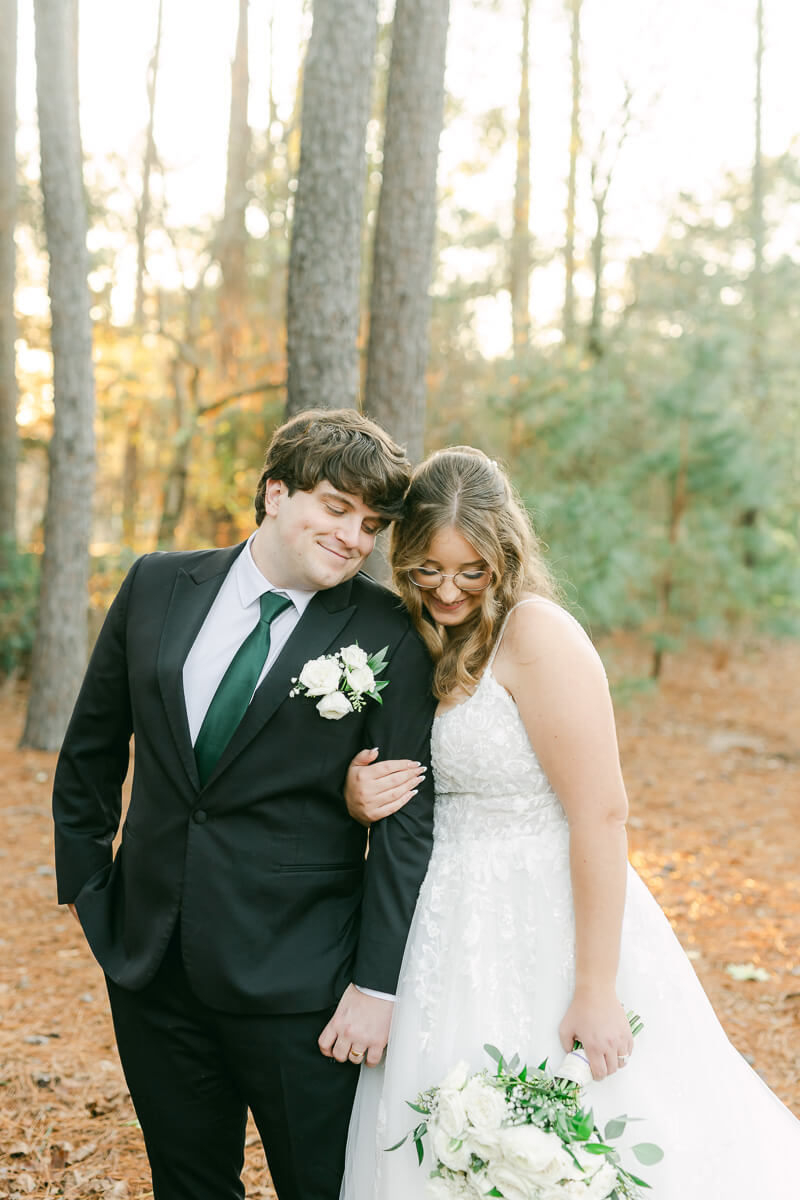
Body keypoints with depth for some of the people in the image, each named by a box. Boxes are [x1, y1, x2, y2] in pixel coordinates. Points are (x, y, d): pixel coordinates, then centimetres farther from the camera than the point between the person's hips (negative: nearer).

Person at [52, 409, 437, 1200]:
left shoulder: (387, 637, -8)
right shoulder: (157, 586, 1)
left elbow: (407, 820, -9)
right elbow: (92, 748, 11)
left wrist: (376, 985, -12)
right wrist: (85, 882, 10)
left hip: (296, 979, -3)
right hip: (150, 958, 4)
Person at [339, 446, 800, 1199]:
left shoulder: (536, 632, -16)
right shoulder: (424, 644, 8)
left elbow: (602, 813, -20)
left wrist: (596, 988, -21)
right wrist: (359, 798, -6)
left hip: (548, 932, -7)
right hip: (457, 933, 7)